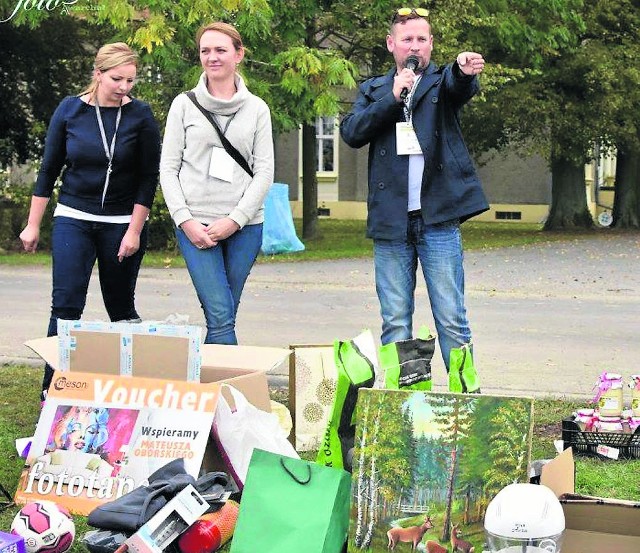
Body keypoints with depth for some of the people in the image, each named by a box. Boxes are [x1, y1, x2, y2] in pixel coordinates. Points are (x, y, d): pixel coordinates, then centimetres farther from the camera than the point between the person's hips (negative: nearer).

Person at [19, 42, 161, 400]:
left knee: (121, 307, 6)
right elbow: (49, 170, 5)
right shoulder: (69, 111, -2)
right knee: (66, 304, -10)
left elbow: (149, 179, -4)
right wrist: (33, 225, 5)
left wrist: (134, 232, -9)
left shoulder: (141, 116, -5)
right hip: (74, 220, 1)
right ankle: (52, 390, -9)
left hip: (123, 223, -1)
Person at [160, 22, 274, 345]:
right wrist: (186, 221, -7)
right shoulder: (184, 105, 6)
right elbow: (168, 169, 5)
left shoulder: (257, 109, 8)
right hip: (195, 225, -1)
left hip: (244, 227, 1)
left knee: (223, 317, 4)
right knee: (220, 316, -12)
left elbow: (264, 172, 4)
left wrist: (234, 220, -7)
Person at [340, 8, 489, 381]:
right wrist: (392, 98, -12)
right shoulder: (374, 90, 15)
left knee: (452, 320, -2)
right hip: (390, 223, 2)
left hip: (438, 219, -2)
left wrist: (465, 69, -42)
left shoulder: (441, 82, 8)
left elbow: (459, 86, -17)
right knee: (395, 323, 6)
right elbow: (351, 133, 0)